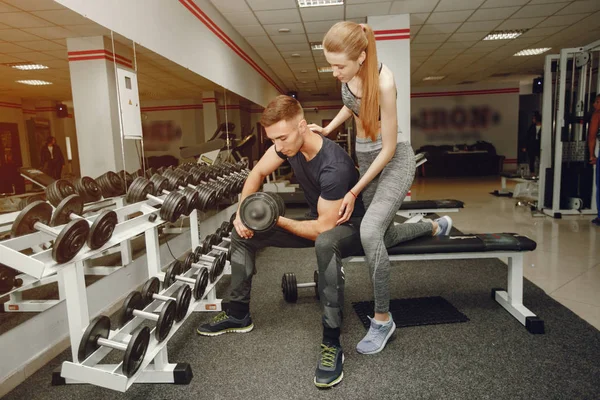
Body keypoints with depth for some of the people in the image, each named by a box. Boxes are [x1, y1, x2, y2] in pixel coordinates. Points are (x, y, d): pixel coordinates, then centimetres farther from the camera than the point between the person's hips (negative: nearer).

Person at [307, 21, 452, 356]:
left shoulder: (383, 82, -27)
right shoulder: (349, 72, -8)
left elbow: (388, 148, -21)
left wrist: (354, 192, -18)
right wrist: (328, 129, 1)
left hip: (394, 159, -7)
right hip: (365, 157, 8)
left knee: (370, 231, -29)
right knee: (386, 237, 14)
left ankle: (383, 319, -9)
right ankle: (436, 226, 44)